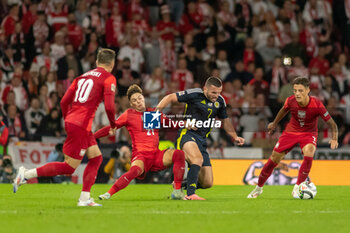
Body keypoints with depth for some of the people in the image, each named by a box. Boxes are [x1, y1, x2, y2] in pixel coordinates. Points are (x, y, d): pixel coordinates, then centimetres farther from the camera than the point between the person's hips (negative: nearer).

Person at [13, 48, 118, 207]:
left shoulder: (83, 76, 18)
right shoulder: (109, 78, -3)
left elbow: (64, 101, 15)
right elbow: (109, 106, -14)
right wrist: (113, 126, 4)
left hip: (71, 122, 8)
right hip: (81, 126, -8)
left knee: (96, 158, 16)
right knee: (70, 167, -2)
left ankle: (84, 198, 11)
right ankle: (26, 174, -6)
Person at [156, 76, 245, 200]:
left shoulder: (220, 101, 7)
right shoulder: (194, 94, -11)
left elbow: (225, 121, 24)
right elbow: (170, 98, -4)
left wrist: (235, 137, 14)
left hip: (202, 139, 6)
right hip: (187, 133, -6)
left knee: (207, 183, 0)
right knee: (198, 159, -38)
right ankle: (190, 194, -37)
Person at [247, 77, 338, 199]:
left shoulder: (317, 105, -27)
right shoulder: (291, 101, -20)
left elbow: (332, 124, -18)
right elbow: (284, 110, 7)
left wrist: (334, 139, -36)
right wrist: (274, 123, 22)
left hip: (308, 133, -2)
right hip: (291, 131, 2)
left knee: (308, 154, -32)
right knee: (274, 159, 2)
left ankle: (297, 189, -17)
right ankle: (258, 188, 25)